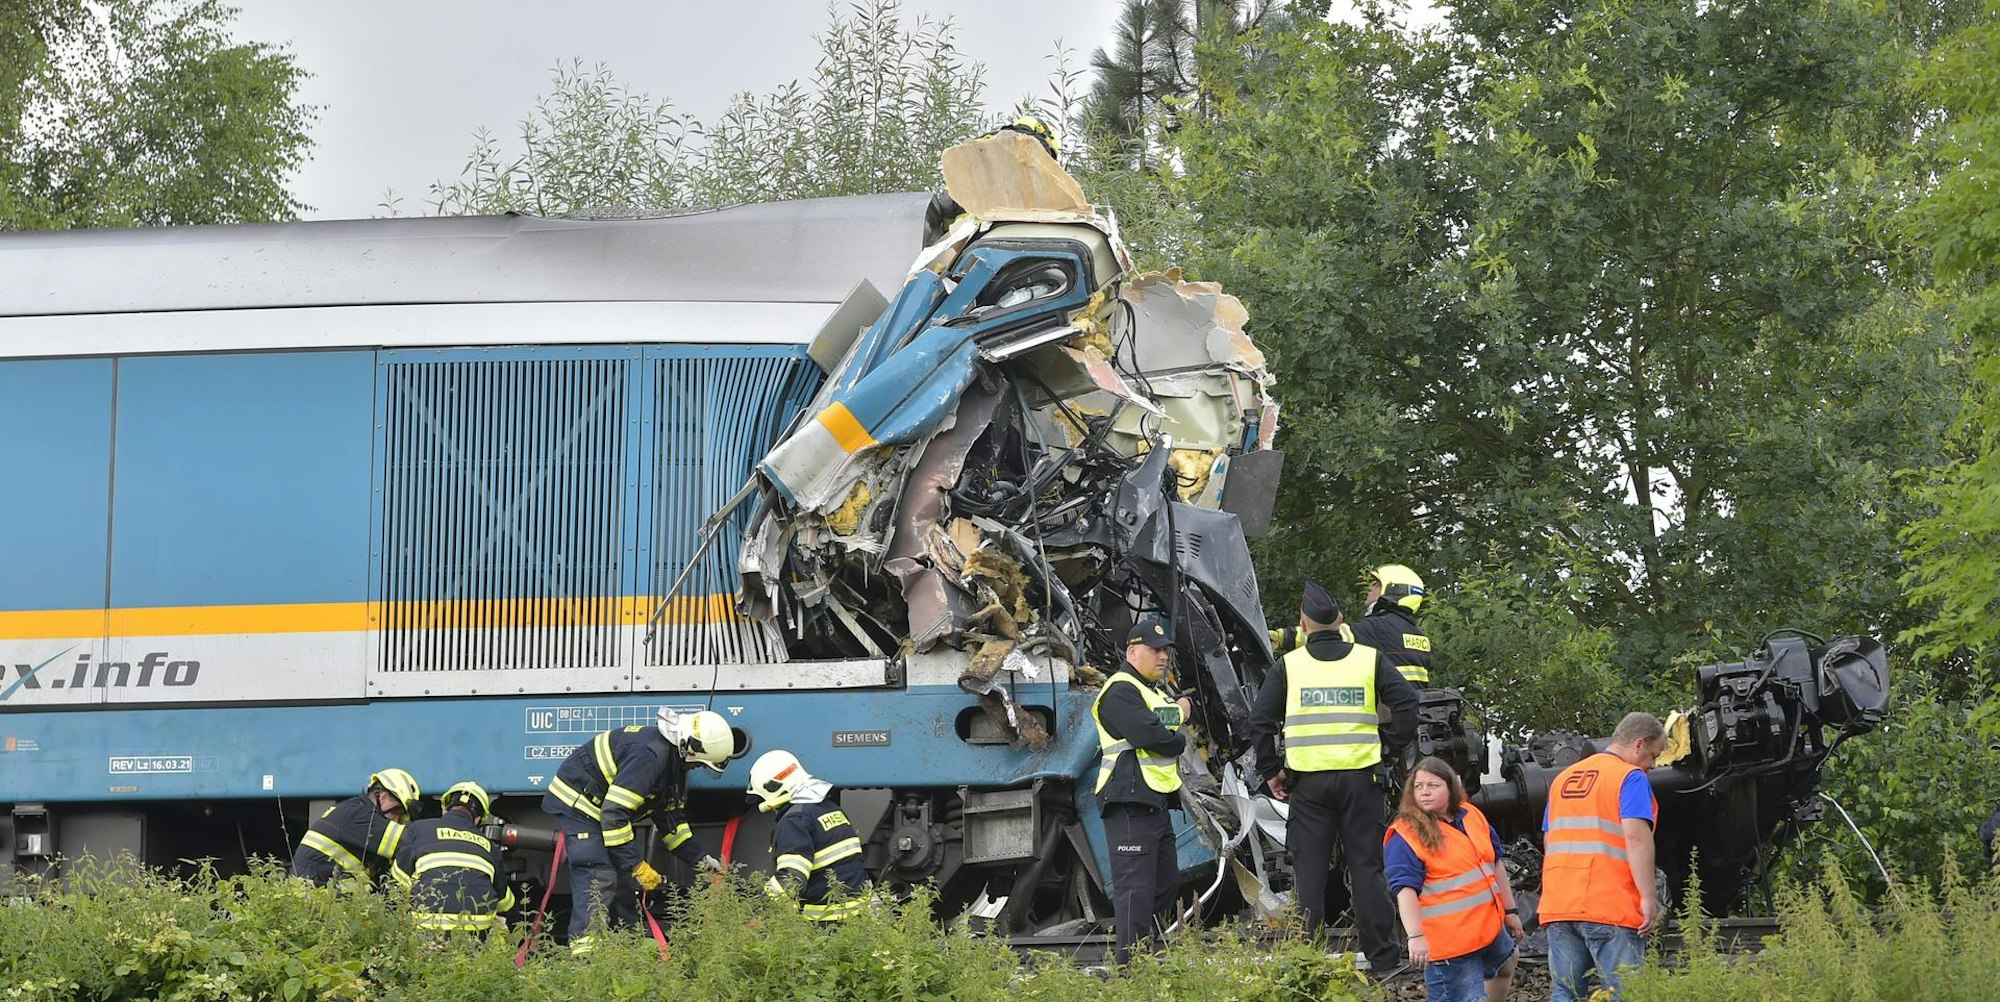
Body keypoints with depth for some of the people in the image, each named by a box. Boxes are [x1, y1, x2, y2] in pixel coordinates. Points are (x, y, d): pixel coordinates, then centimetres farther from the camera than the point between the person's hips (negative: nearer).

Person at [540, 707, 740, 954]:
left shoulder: (675, 764, 4)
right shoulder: (649, 756, -30)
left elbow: (671, 818, 15)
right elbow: (613, 813, -33)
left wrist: (700, 859, 10)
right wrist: (636, 864, -30)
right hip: (576, 802, -10)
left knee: (625, 879, 7)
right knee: (598, 876, -21)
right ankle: (583, 947, -29)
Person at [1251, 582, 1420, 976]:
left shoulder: (1288, 666, 4)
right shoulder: (1370, 659, 5)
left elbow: (1260, 721, 0)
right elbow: (1406, 703, -3)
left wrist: (1271, 771, 8)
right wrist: (1392, 748, 5)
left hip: (1308, 781, -1)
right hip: (1361, 778, 1)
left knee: (1308, 871, 4)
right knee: (1367, 868, 5)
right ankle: (1382, 960, 4)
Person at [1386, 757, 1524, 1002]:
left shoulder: (1471, 816, 9)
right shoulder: (1405, 837, -13)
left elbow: (1495, 864, 20)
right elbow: (1405, 889, -23)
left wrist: (1510, 911, 22)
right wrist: (1416, 936, -34)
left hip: (1488, 926, 8)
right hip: (1449, 943, -8)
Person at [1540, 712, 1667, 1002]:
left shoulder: (1562, 779, 20)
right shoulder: (1631, 778, -4)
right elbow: (1636, 837, -16)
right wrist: (1648, 897, -16)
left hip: (1558, 907, 7)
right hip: (1611, 908, -6)